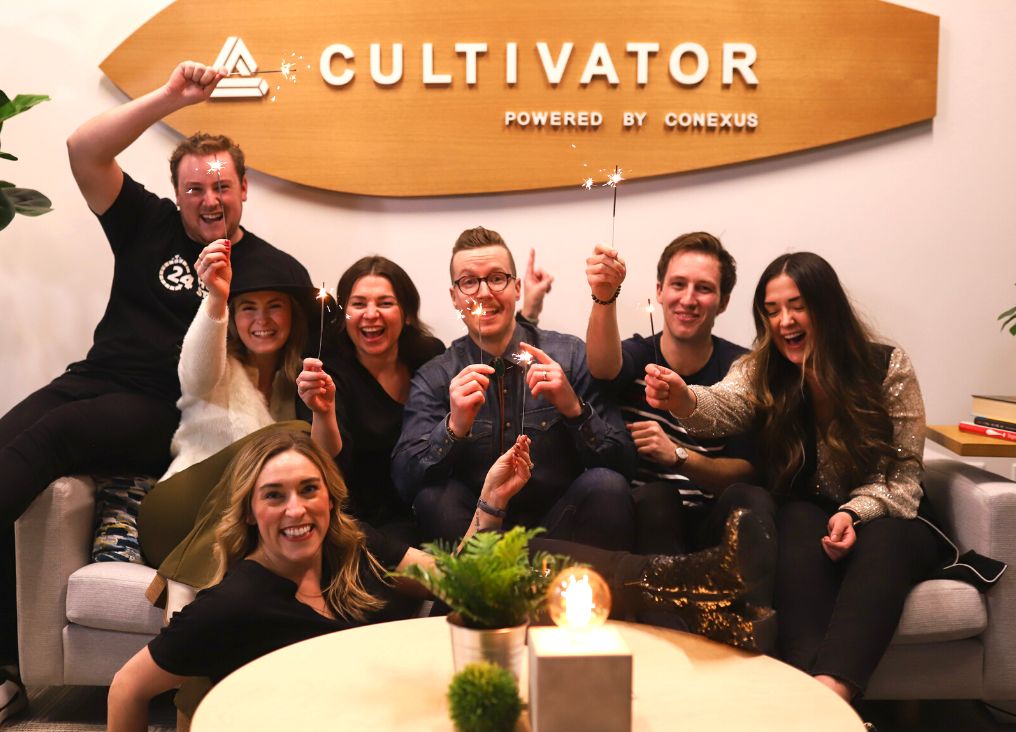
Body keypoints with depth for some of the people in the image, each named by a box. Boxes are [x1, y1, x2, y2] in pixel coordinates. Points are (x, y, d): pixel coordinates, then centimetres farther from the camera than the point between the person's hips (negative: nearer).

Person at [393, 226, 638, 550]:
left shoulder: (571, 355, -3)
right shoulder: (434, 378, -1)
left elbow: (622, 464, -7)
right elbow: (404, 481, -12)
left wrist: (574, 408, -25)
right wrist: (454, 427, -29)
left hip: (561, 523, 0)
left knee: (607, 485, -27)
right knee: (434, 496, -27)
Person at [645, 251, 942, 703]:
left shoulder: (888, 369, -5)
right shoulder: (761, 371, -2)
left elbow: (902, 475, -4)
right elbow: (723, 405, -27)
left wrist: (857, 513, -24)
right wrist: (685, 402, -50)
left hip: (880, 520, 0)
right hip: (804, 522, 1)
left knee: (883, 542, -34)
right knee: (800, 523, -34)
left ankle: (832, 690, -52)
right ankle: (808, 680, -49)